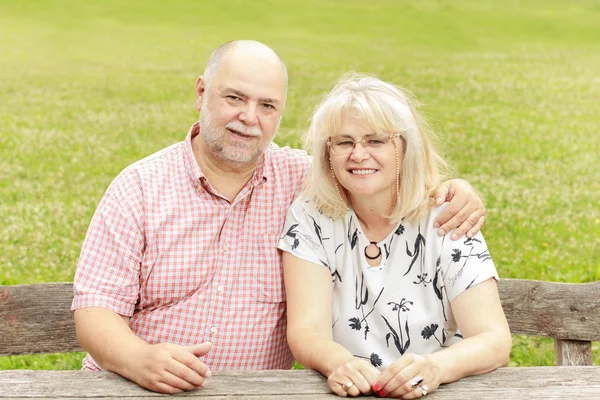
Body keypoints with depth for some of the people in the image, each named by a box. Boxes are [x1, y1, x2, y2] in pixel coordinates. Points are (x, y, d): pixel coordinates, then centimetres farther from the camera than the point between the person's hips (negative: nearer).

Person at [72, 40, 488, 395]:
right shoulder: (138, 187, -1)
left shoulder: (301, 178, 3)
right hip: (137, 387, -2)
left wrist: (454, 192, -8)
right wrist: (140, 360, -27)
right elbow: (95, 306, -6)